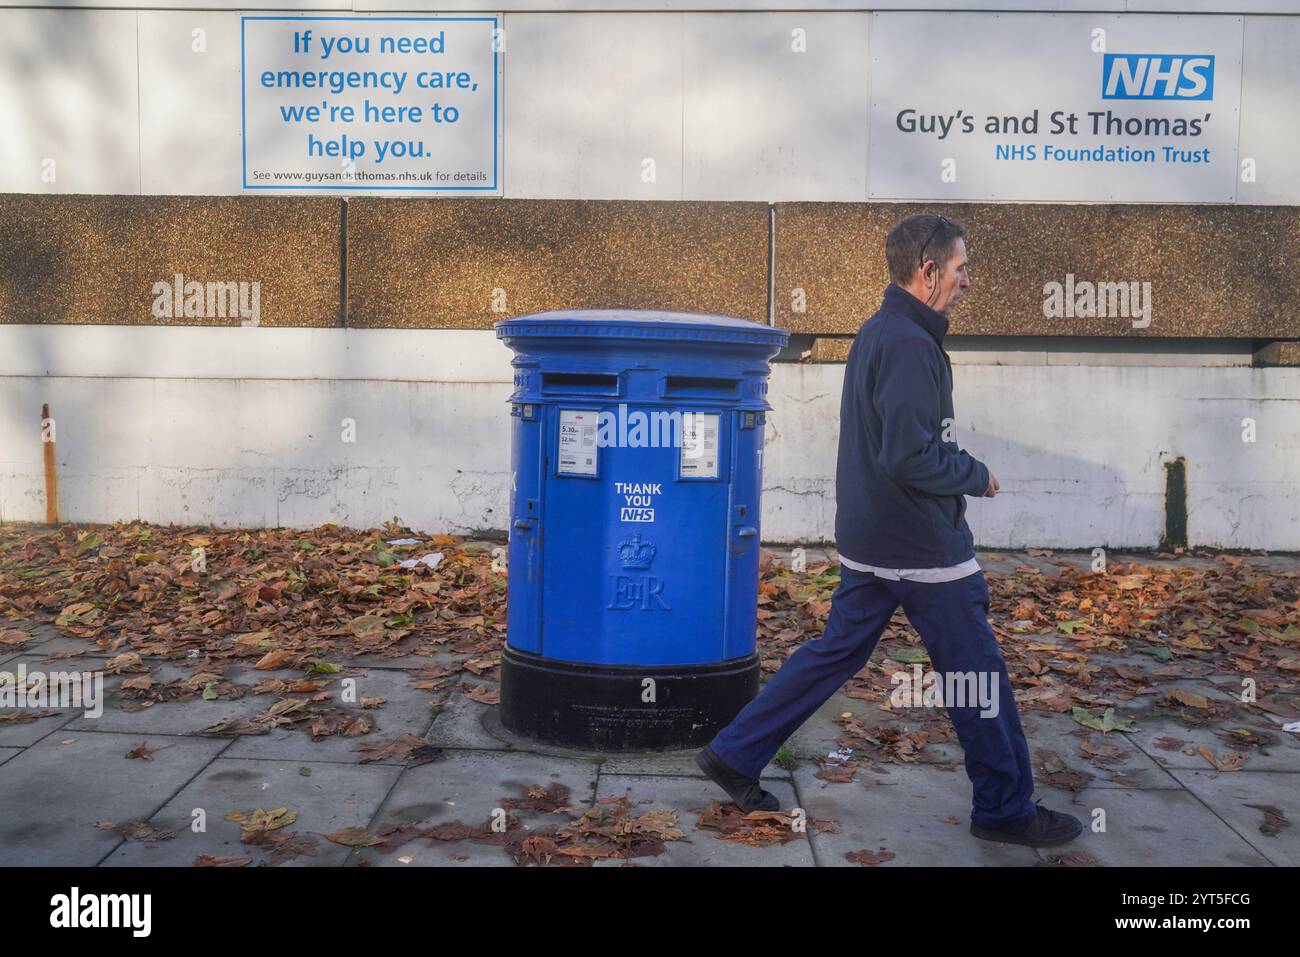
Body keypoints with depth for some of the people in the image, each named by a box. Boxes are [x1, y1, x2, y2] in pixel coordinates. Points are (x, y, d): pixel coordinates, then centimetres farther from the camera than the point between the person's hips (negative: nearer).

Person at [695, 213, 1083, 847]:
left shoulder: (877, 332, 12)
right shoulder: (909, 343, -21)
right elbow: (910, 458, -26)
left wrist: (959, 463, 12)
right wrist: (978, 477, -11)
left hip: (869, 538, 10)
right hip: (921, 545, -10)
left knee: (836, 652, 16)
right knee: (978, 676, 6)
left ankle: (734, 755, 20)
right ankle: (1006, 810, 22)